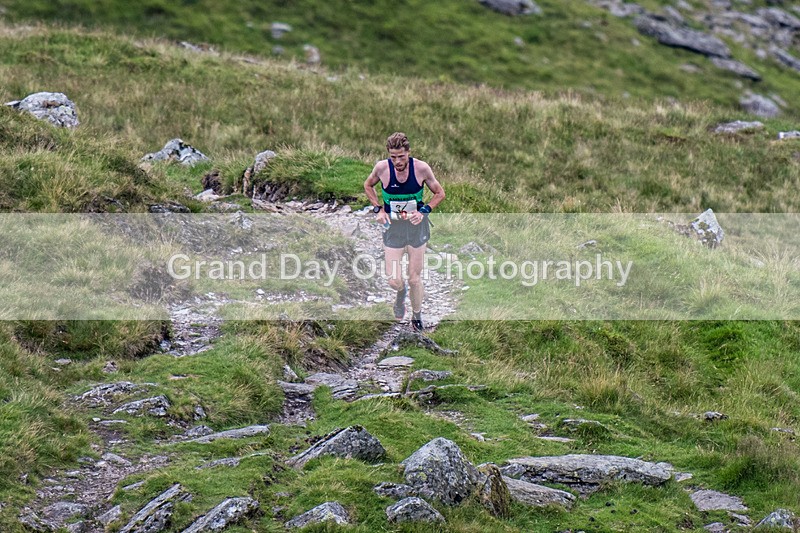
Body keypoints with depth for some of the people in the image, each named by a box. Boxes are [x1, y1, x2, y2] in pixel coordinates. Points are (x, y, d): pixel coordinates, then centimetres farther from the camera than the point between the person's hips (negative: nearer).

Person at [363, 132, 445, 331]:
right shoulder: (382, 168, -12)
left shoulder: (421, 168, -14)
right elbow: (368, 185, 10)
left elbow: (439, 193, 1)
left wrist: (423, 211, -14)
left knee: (415, 279, 6)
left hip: (417, 226, 0)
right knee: (394, 281, -6)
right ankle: (401, 293, 32)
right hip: (392, 227, 0)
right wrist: (378, 209, -3)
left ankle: (417, 315, 31)